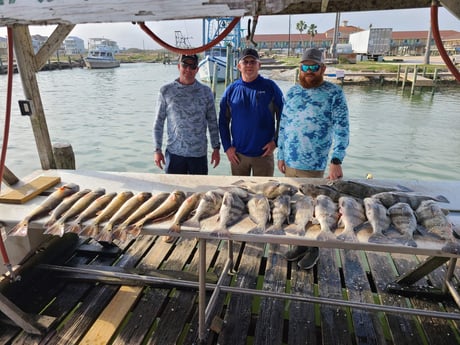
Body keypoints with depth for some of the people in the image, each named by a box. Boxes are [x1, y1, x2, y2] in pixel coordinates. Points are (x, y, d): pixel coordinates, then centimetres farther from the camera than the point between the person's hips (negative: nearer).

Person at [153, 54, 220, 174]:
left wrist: (216, 148, 2)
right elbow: (159, 123, 4)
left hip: (199, 153, 1)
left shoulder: (206, 91, 3)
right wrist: (157, 149, 0)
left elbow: (212, 122, 6)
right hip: (174, 153, 0)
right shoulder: (166, 91, 1)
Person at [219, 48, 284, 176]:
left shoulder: (270, 87, -3)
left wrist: (276, 141, -7)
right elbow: (223, 121, 5)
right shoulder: (231, 89, 2)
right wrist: (227, 147, 0)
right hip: (237, 154, 2)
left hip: (264, 153, -1)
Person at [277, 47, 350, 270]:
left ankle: (314, 249, 29)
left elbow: (342, 129, -11)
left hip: (313, 164, -5)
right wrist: (281, 155, 9)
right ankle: (301, 243, 33)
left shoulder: (334, 93, -7)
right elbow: (283, 125, 11)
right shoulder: (292, 92, 8)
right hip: (290, 161, 5)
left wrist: (336, 161, -20)